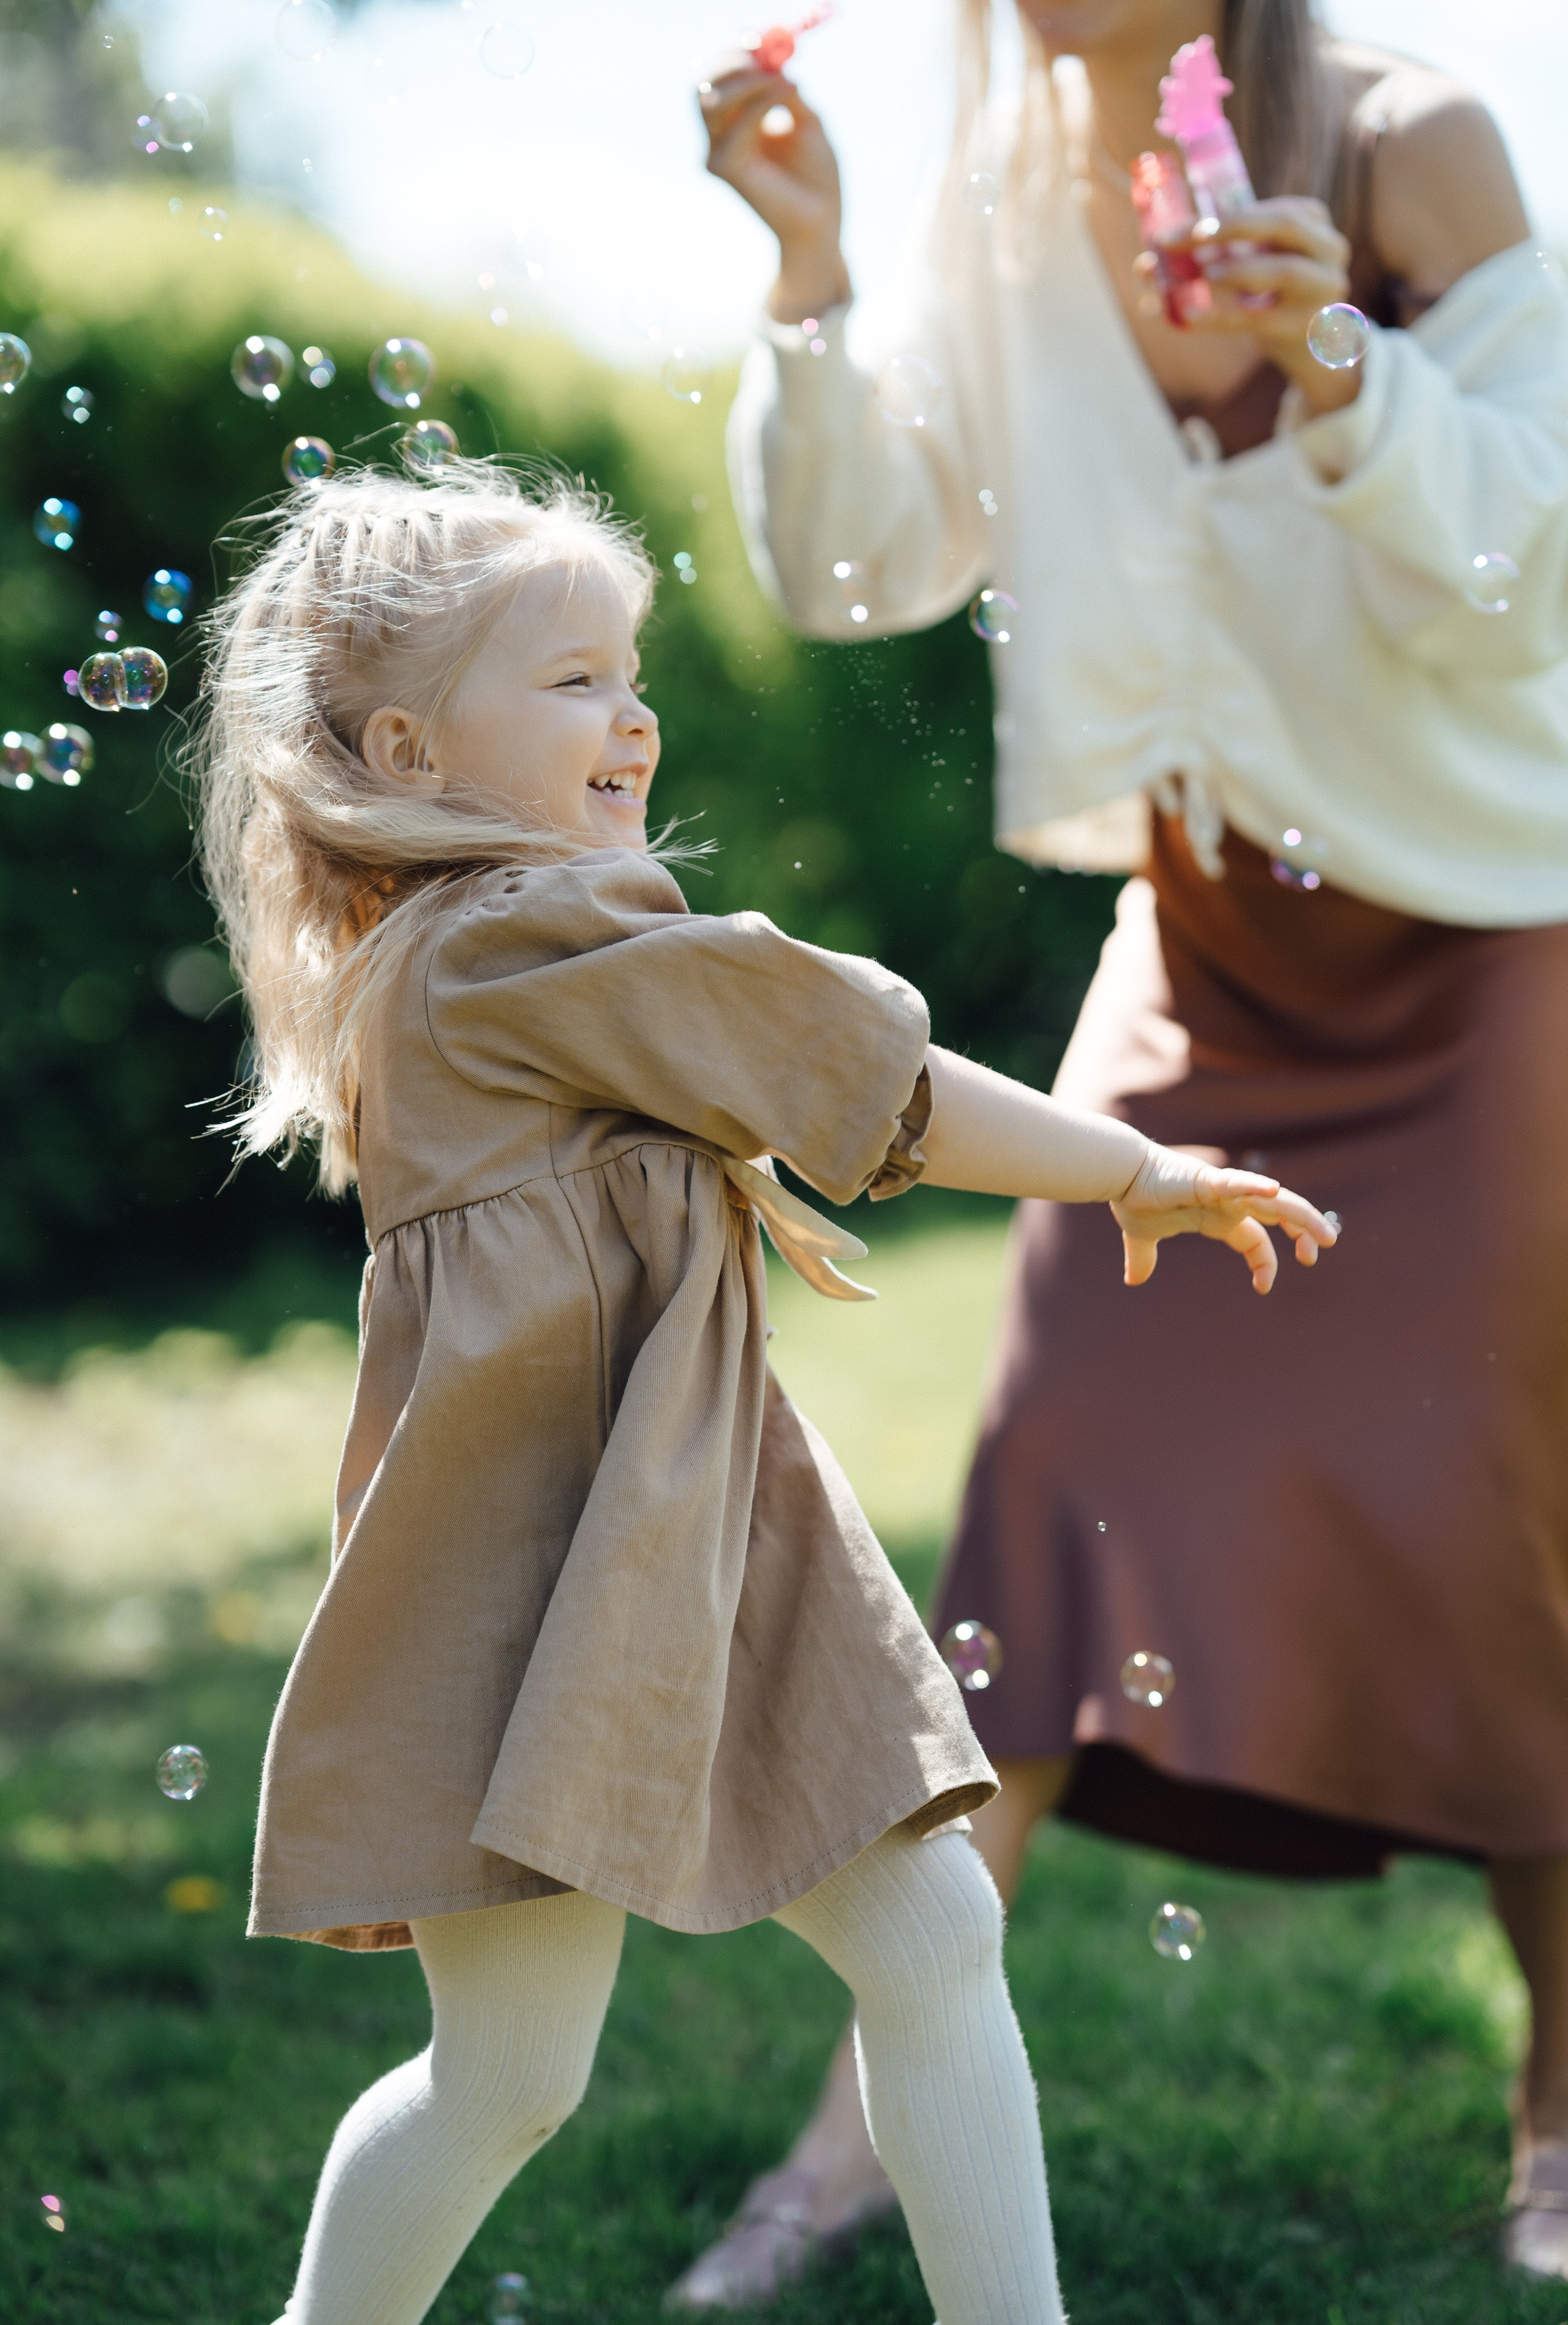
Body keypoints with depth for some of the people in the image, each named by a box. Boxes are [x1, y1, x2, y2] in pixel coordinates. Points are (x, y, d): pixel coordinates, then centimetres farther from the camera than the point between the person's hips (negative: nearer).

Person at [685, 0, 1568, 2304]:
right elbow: (862, 563, -4)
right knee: (1055, 1472, -2)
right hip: (1205, 943, 4)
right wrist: (809, 272, -17)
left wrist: (1332, 362, -33)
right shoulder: (1006, 191, -1)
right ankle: (877, 2117, 5)